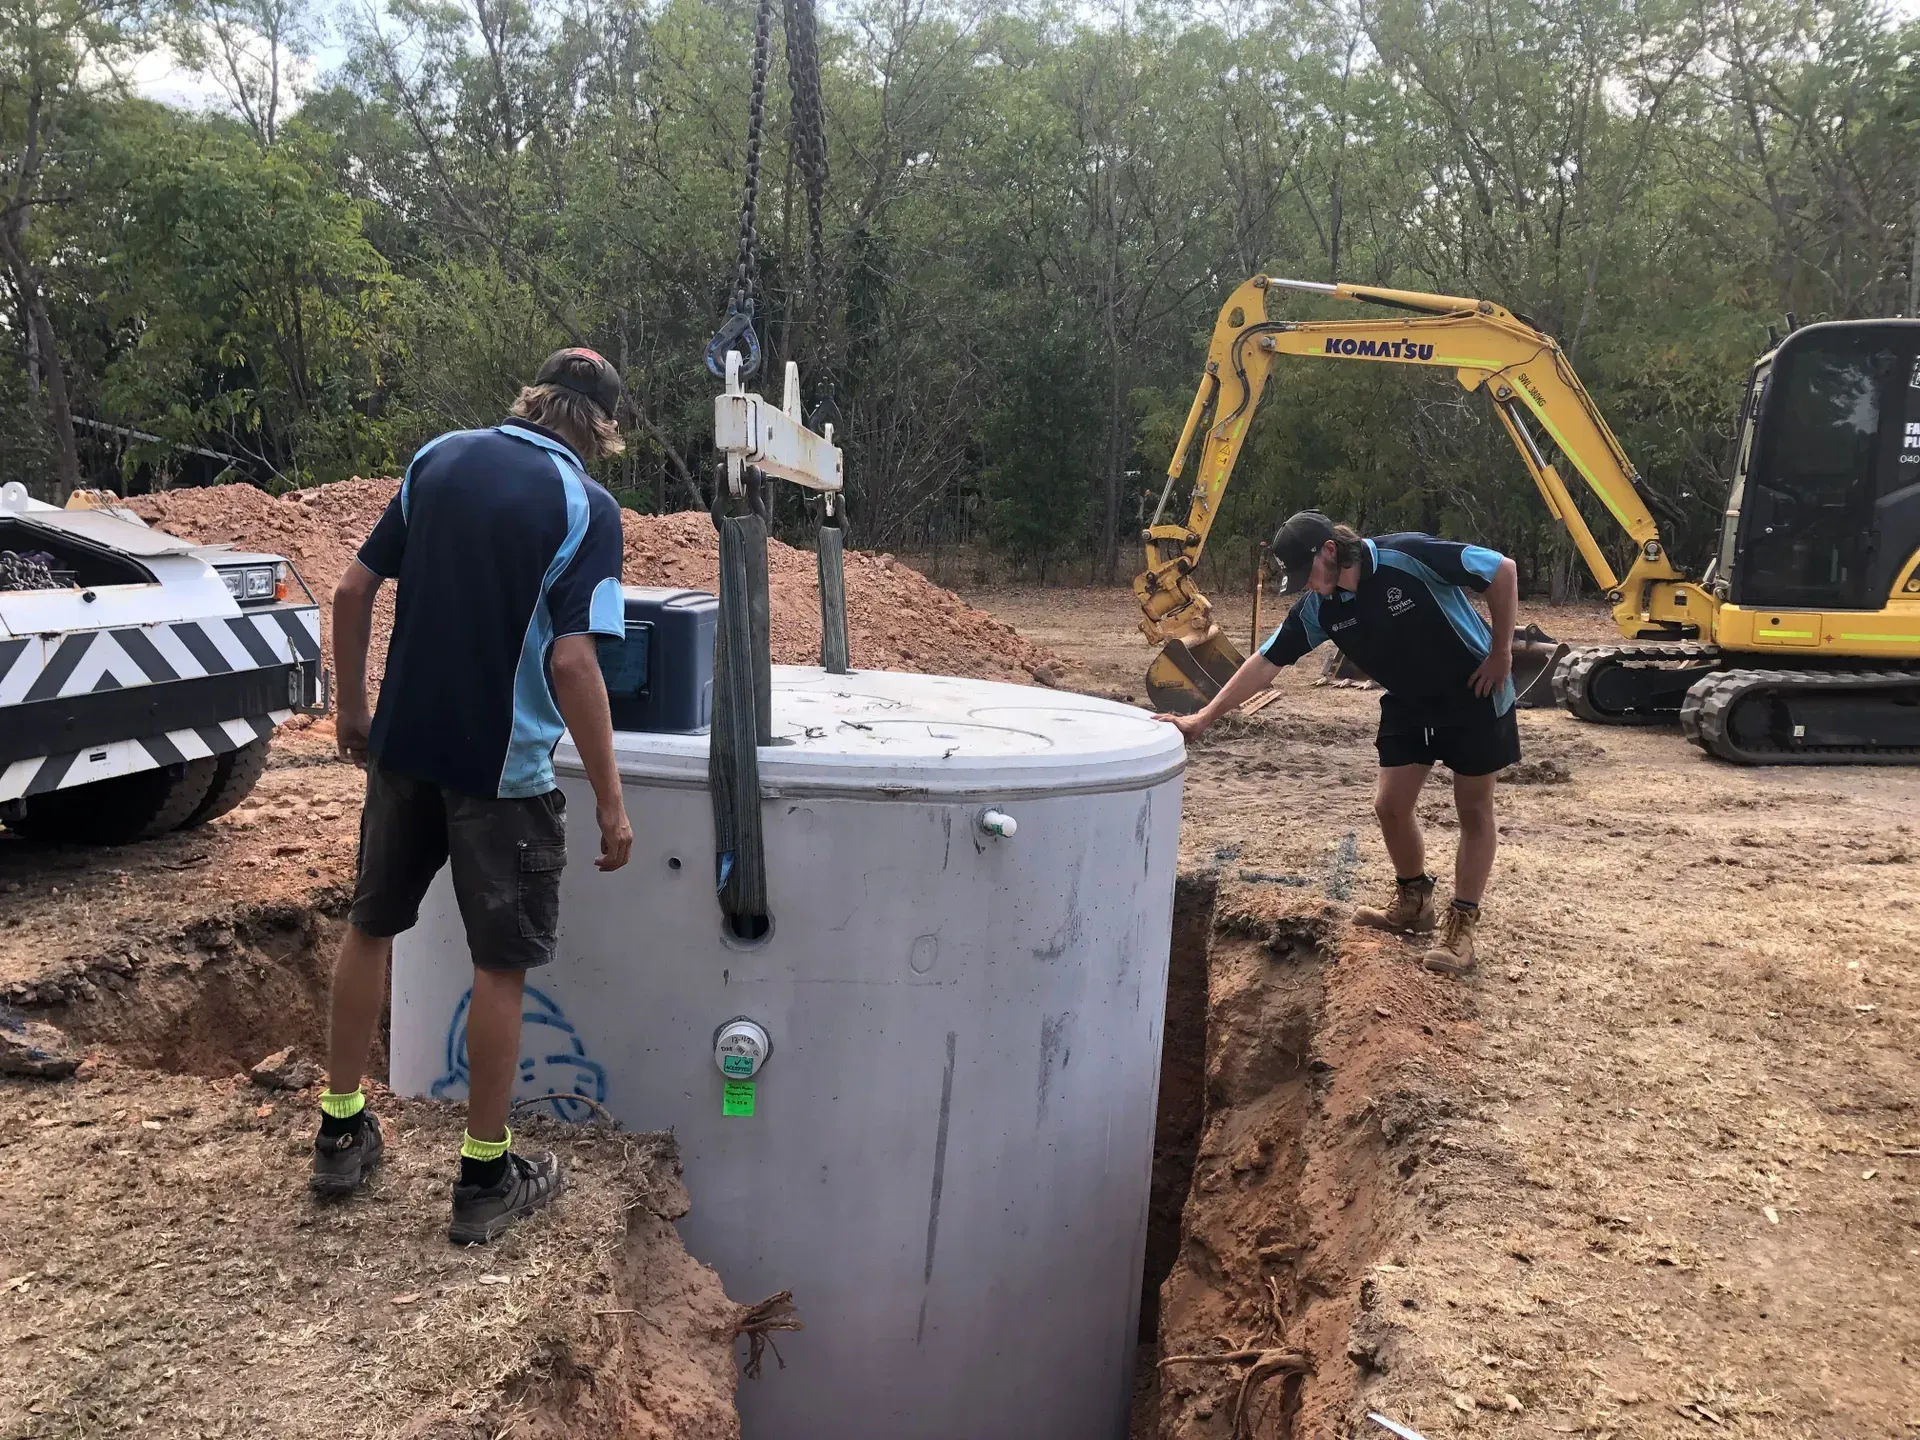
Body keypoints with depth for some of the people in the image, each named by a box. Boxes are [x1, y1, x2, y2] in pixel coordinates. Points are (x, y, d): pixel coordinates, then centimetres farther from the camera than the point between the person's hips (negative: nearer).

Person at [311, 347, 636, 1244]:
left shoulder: (439, 458, 4)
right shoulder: (586, 507, -12)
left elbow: (353, 590, 4)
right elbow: (571, 662, -21)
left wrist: (351, 709, 16)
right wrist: (610, 800, -15)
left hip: (404, 742, 5)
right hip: (502, 766, -5)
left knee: (370, 926, 20)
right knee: (500, 967, 6)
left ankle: (341, 1131, 32)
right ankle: (485, 1178, 17)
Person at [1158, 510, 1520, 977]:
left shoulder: (1410, 557, -29)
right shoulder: (1319, 608, -12)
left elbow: (1503, 570, -21)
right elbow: (1266, 662, -10)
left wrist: (1501, 653, -17)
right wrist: (1204, 717, -15)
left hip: (1474, 694, -5)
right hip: (1408, 703, 5)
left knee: (1473, 810, 3)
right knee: (1391, 804, 3)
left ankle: (1462, 924, 12)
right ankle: (1413, 903, 26)